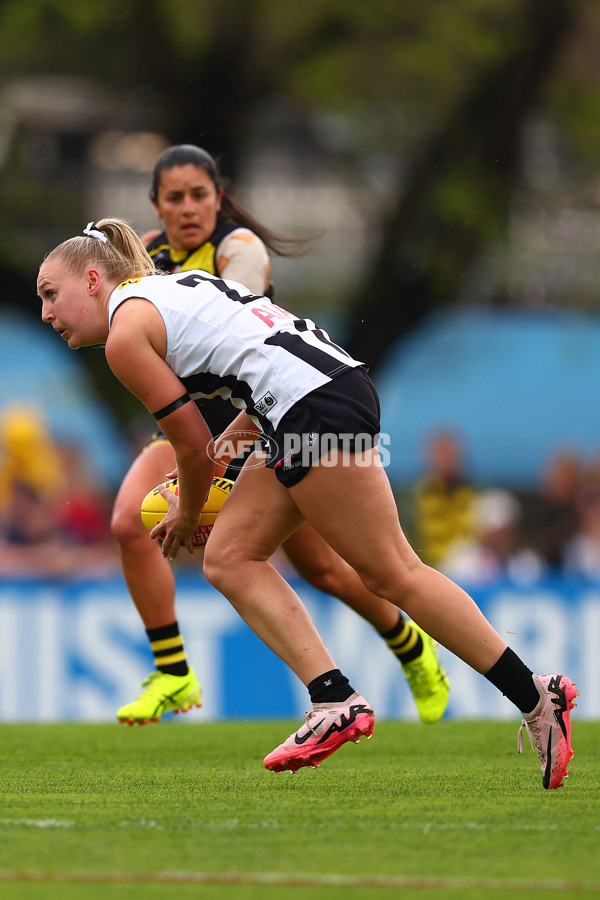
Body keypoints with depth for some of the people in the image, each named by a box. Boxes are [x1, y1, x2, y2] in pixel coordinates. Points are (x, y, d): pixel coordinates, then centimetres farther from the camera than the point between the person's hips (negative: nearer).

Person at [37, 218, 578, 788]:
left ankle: (537, 698, -2)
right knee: (229, 557, 8)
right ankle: (336, 704, -2)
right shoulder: (172, 289, 24)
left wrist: (186, 516, 17)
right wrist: (224, 445, 29)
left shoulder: (125, 334, -3)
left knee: (391, 573, -5)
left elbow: (191, 446, -1)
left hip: (316, 406, -10)